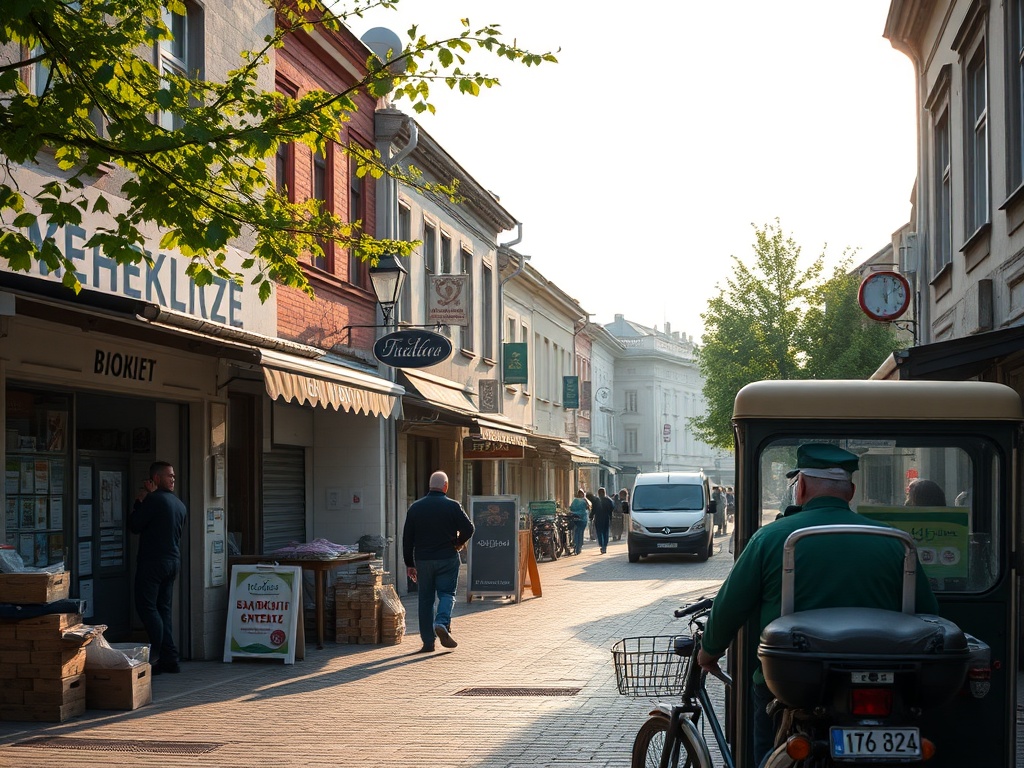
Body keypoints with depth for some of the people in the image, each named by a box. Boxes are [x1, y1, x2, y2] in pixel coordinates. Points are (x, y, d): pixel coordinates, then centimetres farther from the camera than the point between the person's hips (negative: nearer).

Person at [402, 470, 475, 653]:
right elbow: (468, 529, -7)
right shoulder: (453, 506, -4)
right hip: (447, 559, -2)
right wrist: (459, 543, 13)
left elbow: (407, 538, 5)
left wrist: (409, 563, 10)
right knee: (447, 593, 3)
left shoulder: (416, 507, 5)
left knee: (425, 599, 7)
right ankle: (442, 623, -25)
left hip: (423, 559, 2)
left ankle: (428, 641, 6)